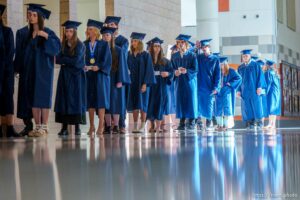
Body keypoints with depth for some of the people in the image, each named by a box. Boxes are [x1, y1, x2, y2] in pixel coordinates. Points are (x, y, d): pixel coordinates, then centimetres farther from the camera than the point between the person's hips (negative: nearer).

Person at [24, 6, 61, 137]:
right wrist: (24, 68, 8)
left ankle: (44, 127, -4)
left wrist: (46, 36, -28)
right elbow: (26, 52, 18)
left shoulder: (47, 32, -4)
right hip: (31, 69, 6)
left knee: (43, 96, -7)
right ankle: (37, 127, 6)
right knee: (33, 97, 3)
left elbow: (57, 46, -17)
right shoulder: (29, 34, 13)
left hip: (43, 69, -6)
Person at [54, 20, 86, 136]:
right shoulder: (63, 45, 9)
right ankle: (64, 127, 1)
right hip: (64, 76, 4)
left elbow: (76, 61, -13)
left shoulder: (80, 45, -5)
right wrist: (70, 61, -13)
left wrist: (64, 59, -4)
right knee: (64, 100, 0)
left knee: (76, 100, -2)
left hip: (76, 76, -4)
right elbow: (58, 59, 1)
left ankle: (77, 127, 1)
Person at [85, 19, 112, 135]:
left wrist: (98, 67, -17)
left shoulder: (103, 44, 4)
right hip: (88, 74, 3)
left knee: (100, 98, -7)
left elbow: (106, 60, -3)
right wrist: (85, 66, -13)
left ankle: (101, 126, -8)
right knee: (90, 99, 2)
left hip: (100, 74, -3)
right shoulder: (84, 44, 11)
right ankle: (91, 126, 6)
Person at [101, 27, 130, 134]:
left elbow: (121, 66, -3)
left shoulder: (118, 50, 1)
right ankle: (108, 127, 4)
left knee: (115, 102, -2)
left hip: (114, 79, -2)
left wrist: (120, 81, -11)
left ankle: (116, 127, 0)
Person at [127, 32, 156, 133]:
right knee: (134, 104, 4)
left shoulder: (145, 55, -4)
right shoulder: (130, 55, 9)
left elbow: (148, 69, -8)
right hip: (132, 82, 4)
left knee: (142, 104, -3)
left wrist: (145, 83, -16)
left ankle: (142, 126, 0)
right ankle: (135, 126, 7)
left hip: (142, 82, -4)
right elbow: (128, 68, 12)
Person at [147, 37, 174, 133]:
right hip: (150, 85, -1)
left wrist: (167, 74, -12)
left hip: (161, 86, 1)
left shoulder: (165, 61, 8)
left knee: (160, 104, -3)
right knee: (151, 104, 0)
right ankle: (153, 125, 7)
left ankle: (158, 126, -2)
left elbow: (171, 71, 7)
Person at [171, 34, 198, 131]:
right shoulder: (174, 56, 11)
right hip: (179, 82, 3)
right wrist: (175, 72, -14)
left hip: (189, 81, -3)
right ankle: (182, 123, 4)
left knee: (190, 101, -3)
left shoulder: (192, 55, 1)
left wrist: (186, 71, -23)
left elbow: (195, 69, -5)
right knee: (180, 101, 0)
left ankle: (191, 123, 1)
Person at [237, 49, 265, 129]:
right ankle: (250, 124, 2)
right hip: (245, 91, 4)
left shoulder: (255, 65, 2)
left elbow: (260, 76, -3)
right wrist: (239, 90, 5)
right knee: (247, 108, 0)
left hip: (254, 90, -4)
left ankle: (259, 122, 2)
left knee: (256, 106, -5)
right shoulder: (240, 68, 14)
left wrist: (259, 87, -12)